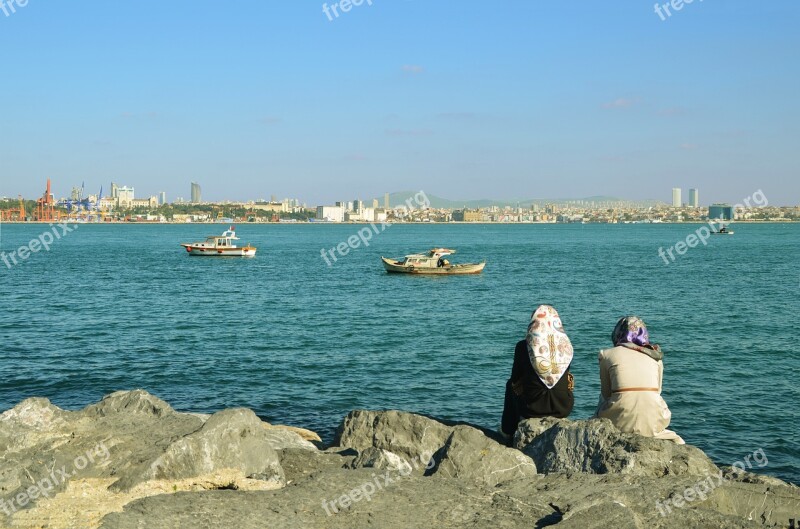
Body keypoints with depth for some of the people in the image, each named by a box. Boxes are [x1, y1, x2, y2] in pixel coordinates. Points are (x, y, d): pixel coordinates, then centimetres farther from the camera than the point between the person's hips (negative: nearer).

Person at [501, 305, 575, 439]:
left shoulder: (523, 346, -12)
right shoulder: (566, 346, -5)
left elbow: (515, 379, 1)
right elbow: (564, 377, 8)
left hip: (532, 408, -2)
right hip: (563, 409, 2)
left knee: (510, 385, 29)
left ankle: (508, 432, 41)